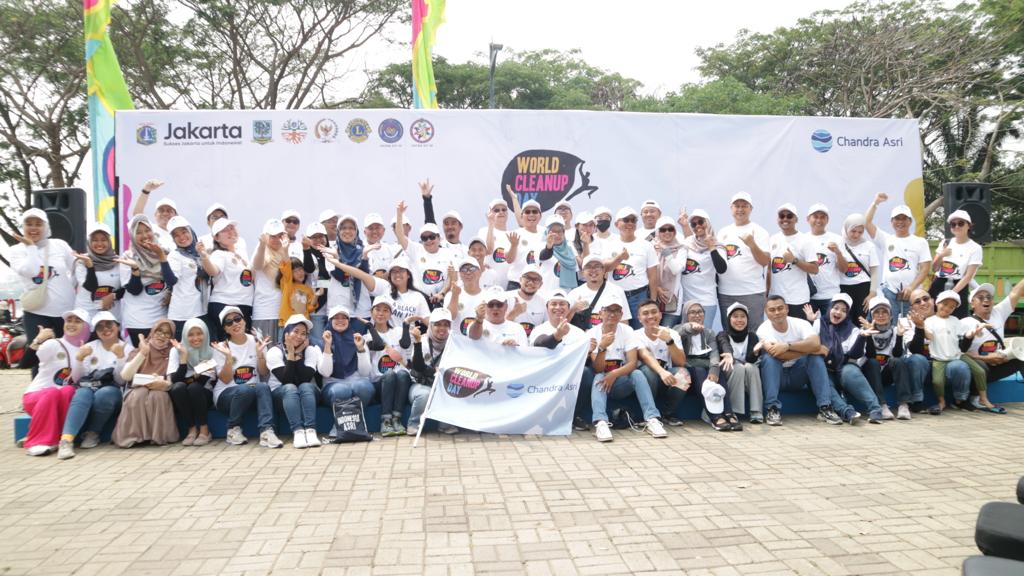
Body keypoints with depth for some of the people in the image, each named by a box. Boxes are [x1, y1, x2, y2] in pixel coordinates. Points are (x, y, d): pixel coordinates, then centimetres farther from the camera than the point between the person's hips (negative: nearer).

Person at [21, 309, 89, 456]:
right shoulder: (53, 344, -6)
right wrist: (36, 341, -29)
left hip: (62, 400, 3)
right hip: (35, 395, -2)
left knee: (69, 391, -31)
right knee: (52, 393, -35)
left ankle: (62, 438, -22)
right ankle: (37, 442, -28)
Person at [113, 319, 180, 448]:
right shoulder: (138, 350, 9)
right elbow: (125, 376, -9)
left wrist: (164, 384, -30)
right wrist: (143, 353, -16)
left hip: (160, 393, -1)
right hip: (137, 390, 1)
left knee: (157, 395, -34)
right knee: (139, 394, -33)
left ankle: (159, 436, -21)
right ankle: (134, 436, -22)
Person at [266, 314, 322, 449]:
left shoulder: (311, 350, -6)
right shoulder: (275, 352, -9)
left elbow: (306, 379, -20)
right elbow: (286, 380, -22)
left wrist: (298, 354, -21)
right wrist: (291, 353, -24)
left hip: (308, 393, 1)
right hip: (281, 394, -1)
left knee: (305, 387, -32)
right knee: (290, 388, -33)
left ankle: (311, 430, -44)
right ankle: (297, 431, -46)